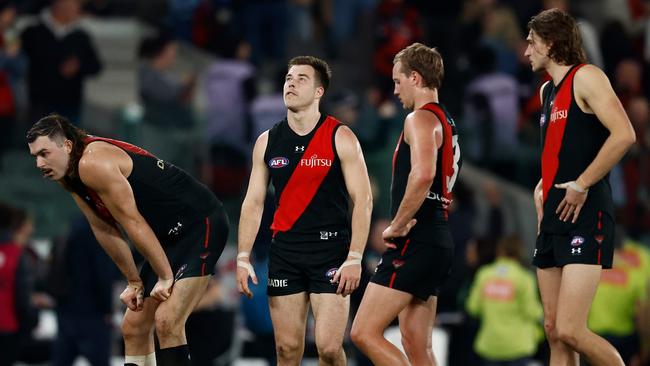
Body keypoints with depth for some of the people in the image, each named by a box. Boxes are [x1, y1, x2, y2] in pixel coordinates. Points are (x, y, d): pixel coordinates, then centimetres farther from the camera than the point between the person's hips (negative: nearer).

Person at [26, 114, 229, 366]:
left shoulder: (93, 163, -24)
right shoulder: (68, 176, 6)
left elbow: (133, 223, -21)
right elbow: (104, 230, 11)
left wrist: (165, 277, -17)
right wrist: (134, 281, 9)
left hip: (201, 224, -10)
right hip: (170, 237, 10)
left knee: (167, 322, -22)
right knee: (133, 327, 10)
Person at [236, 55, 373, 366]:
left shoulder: (340, 138, -3)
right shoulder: (267, 142, 8)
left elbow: (362, 200, -6)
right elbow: (253, 203, 11)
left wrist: (354, 258, -14)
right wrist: (243, 258, 2)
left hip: (331, 250, -3)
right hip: (285, 253, 4)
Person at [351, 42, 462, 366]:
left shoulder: (420, 119, -10)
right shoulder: (447, 123, 21)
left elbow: (423, 174, -28)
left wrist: (397, 226, -20)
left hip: (416, 241, -10)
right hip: (438, 239, 10)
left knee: (364, 333, -12)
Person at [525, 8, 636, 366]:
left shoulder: (586, 78, -8)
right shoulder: (547, 90, 18)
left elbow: (624, 135, -20)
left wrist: (581, 185, -19)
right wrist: (542, 187, 14)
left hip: (585, 217, -9)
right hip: (553, 219, 9)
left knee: (570, 331, -16)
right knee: (554, 331, 6)